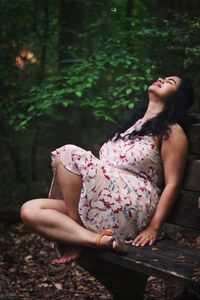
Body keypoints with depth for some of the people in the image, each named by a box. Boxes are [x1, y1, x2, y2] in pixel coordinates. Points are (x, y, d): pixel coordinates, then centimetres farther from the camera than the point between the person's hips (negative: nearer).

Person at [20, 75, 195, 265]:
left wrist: (153, 228, -14)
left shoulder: (172, 131, 3)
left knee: (68, 155, -21)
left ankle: (77, 235, -17)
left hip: (130, 207, -7)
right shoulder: (133, 123, 27)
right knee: (29, 210, -12)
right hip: (99, 204, 8)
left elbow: (172, 184, -5)